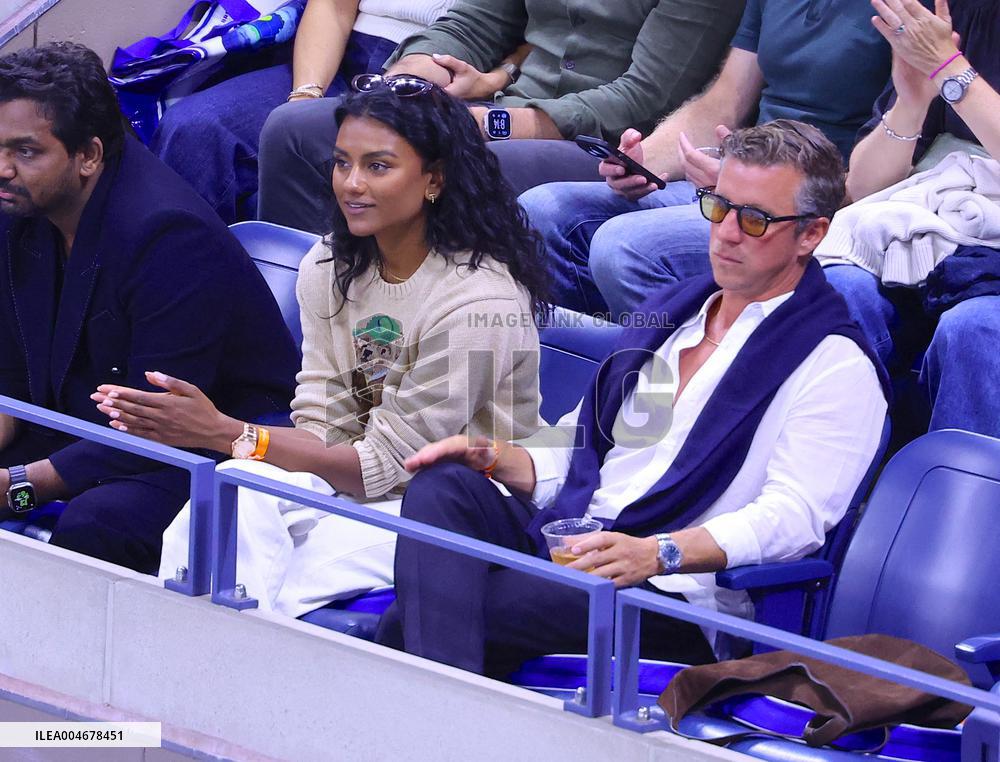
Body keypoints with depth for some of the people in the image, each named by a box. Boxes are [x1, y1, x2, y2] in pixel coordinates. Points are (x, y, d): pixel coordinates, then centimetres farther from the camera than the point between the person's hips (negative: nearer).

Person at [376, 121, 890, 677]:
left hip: (672, 599, -8)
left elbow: (793, 516, -14)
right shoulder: (669, 312, 24)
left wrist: (657, 553, -29)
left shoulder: (837, 364, -1)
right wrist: (495, 458, 6)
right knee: (443, 487, -25)